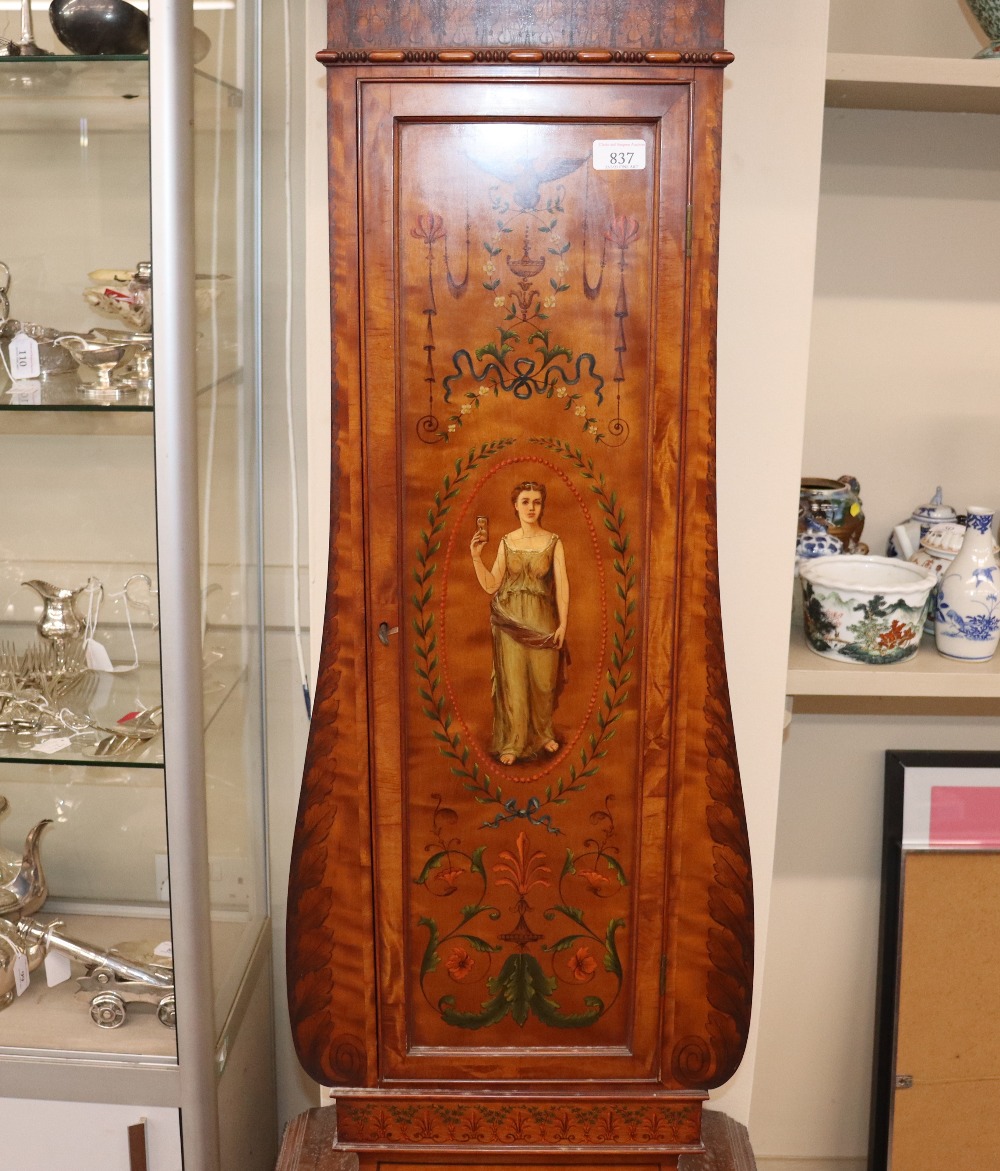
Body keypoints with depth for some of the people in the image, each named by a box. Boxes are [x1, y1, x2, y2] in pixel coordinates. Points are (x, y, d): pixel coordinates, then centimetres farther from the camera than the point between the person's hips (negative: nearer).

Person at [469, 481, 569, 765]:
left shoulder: (553, 542, -1)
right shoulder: (506, 542, 4)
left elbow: (562, 584, -4)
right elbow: (491, 585, 1)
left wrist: (563, 624, -9)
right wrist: (476, 557, -12)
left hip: (542, 620, -1)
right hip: (510, 620, 1)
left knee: (543, 680, 9)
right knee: (512, 681, 3)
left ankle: (542, 734, 30)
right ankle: (512, 743, 13)